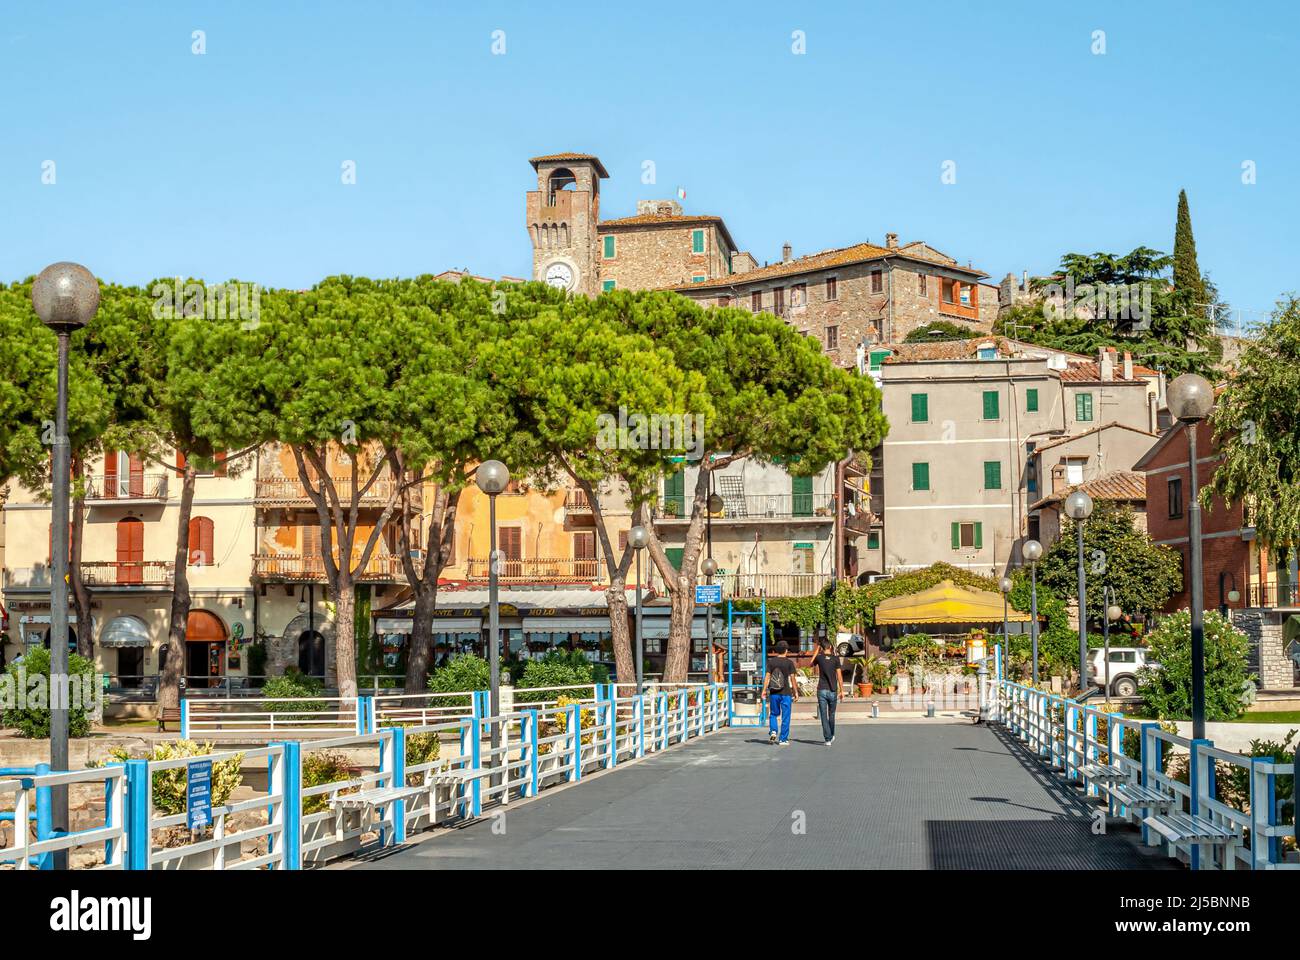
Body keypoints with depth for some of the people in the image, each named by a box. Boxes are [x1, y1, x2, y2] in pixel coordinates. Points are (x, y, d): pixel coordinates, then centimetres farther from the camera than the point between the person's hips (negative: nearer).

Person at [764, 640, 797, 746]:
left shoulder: (771, 662, 2)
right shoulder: (789, 662, -5)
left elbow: (767, 677, -2)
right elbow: (792, 678, -6)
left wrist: (764, 690, 1)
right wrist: (796, 691, 0)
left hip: (774, 693, 2)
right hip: (786, 693, -2)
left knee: (774, 714, 17)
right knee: (785, 716, 4)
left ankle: (773, 731, -5)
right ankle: (783, 739, 5)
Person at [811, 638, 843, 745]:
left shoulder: (819, 658, -2)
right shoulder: (835, 659, -3)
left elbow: (812, 664, 21)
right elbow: (839, 676, -5)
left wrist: (817, 650, 27)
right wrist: (841, 690, 2)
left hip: (822, 691, -1)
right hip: (833, 691, 1)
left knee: (824, 716, 0)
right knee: (831, 715, 17)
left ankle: (827, 739, -7)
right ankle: (831, 736, 32)